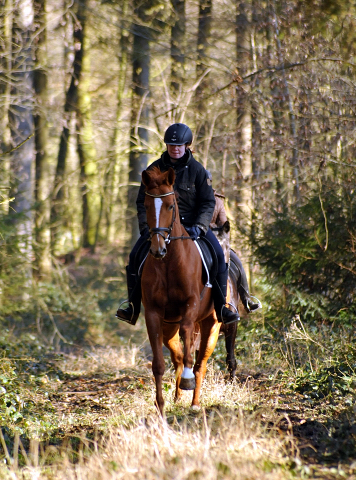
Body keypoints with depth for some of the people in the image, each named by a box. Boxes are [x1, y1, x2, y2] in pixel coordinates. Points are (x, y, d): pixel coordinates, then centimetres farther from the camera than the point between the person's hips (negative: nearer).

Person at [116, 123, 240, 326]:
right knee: (136, 255, -19)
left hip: (192, 223, -1)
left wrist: (199, 226, -20)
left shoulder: (197, 170, -2)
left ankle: (222, 307, -13)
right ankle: (133, 308, -10)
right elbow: (143, 201, 6)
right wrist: (146, 226, -10)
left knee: (218, 254, -22)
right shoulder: (155, 169, 2)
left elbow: (208, 202, -4)